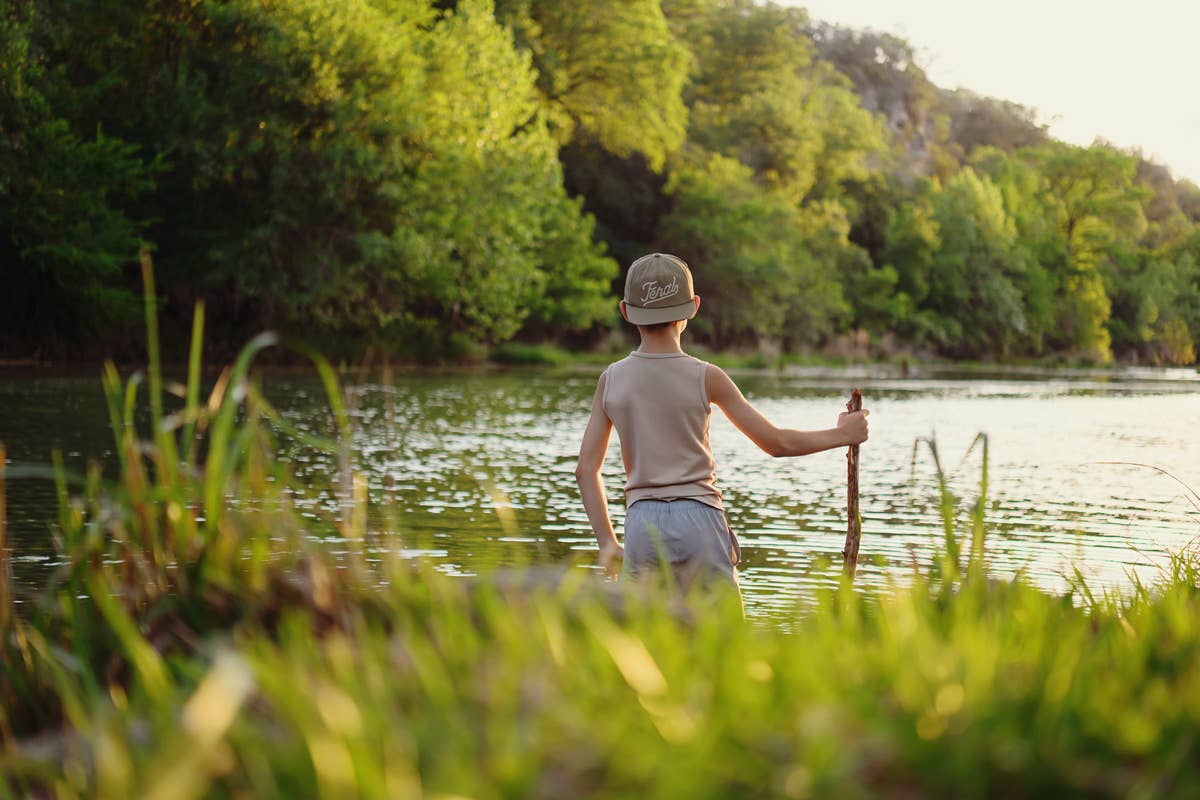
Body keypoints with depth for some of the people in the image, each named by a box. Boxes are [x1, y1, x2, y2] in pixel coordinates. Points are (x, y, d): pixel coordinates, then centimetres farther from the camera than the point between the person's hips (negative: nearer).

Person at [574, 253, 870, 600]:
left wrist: (606, 541, 9)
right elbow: (777, 442, 0)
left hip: (641, 523, 3)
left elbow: (586, 469, 3)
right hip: (699, 519, -2)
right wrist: (841, 434, 14)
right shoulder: (705, 378, -5)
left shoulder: (612, 379, 2)